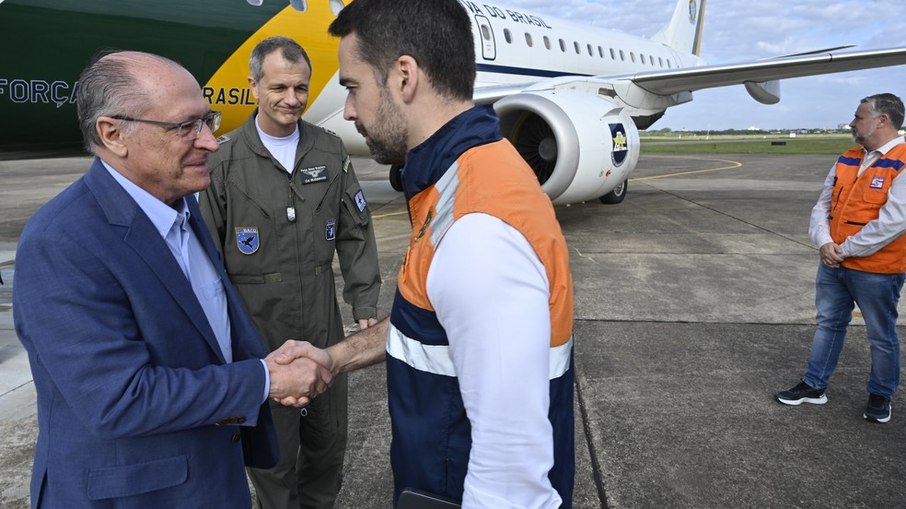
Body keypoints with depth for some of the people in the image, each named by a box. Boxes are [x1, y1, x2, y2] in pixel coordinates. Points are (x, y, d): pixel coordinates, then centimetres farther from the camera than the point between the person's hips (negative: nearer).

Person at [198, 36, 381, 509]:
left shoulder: (330, 151, 3)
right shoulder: (224, 160, -7)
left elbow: (356, 234, 6)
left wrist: (365, 305, 1)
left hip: (323, 326, 3)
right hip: (257, 329, -3)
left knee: (329, 443, 17)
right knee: (272, 449, 11)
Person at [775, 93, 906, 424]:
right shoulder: (848, 160, 8)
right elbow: (823, 205, 7)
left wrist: (846, 249, -17)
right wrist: (824, 242, -10)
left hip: (876, 269, -7)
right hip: (833, 264, 7)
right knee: (828, 323, 16)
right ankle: (814, 386, 28)